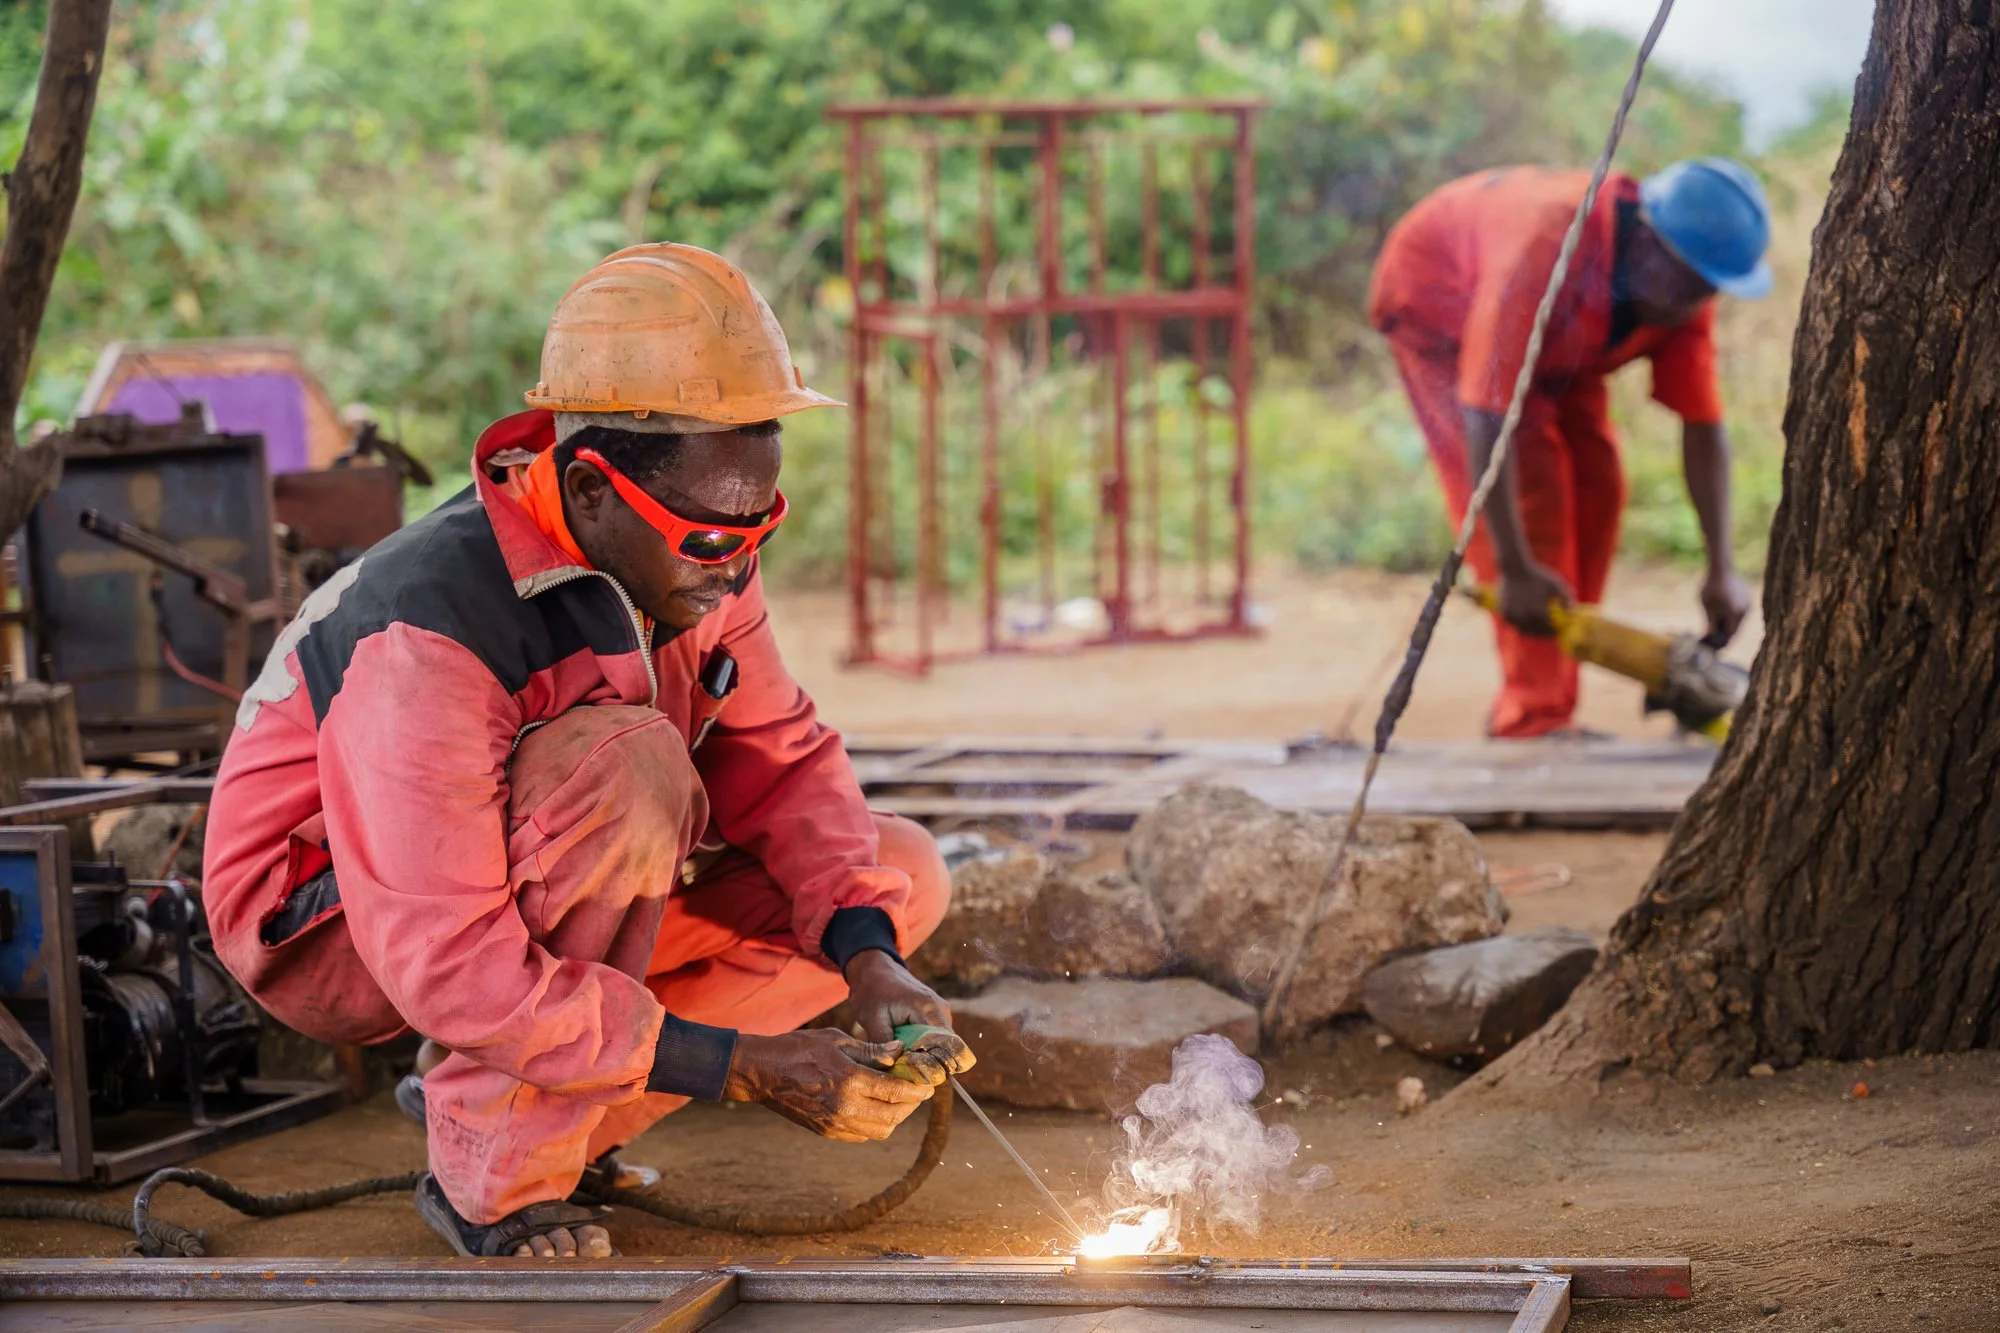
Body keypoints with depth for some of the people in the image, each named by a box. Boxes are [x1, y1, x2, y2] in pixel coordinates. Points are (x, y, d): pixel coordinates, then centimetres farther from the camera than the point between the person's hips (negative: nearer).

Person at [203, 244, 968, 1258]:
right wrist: (747, 1069, -38)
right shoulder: (429, 637, -34)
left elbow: (781, 759, -3)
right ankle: (495, 1178, -21)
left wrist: (869, 958, -23)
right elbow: (449, 970, -36)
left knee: (903, 872, -4)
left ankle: (566, 1129, -1)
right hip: (331, 932, -8)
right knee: (629, 765, -36)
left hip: (525, 894, 8)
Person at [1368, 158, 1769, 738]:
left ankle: (1549, 701, 6)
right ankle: (1535, 713, -20)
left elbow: (1703, 427, -17)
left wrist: (1722, 570, -21)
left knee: (1596, 484, -3)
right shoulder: (1546, 249, -44)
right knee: (1527, 484, -20)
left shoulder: (1683, 288, -22)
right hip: (1437, 304, -7)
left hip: (1550, 341, 7)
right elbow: (1488, 417, -44)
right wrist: (1514, 571, -41)